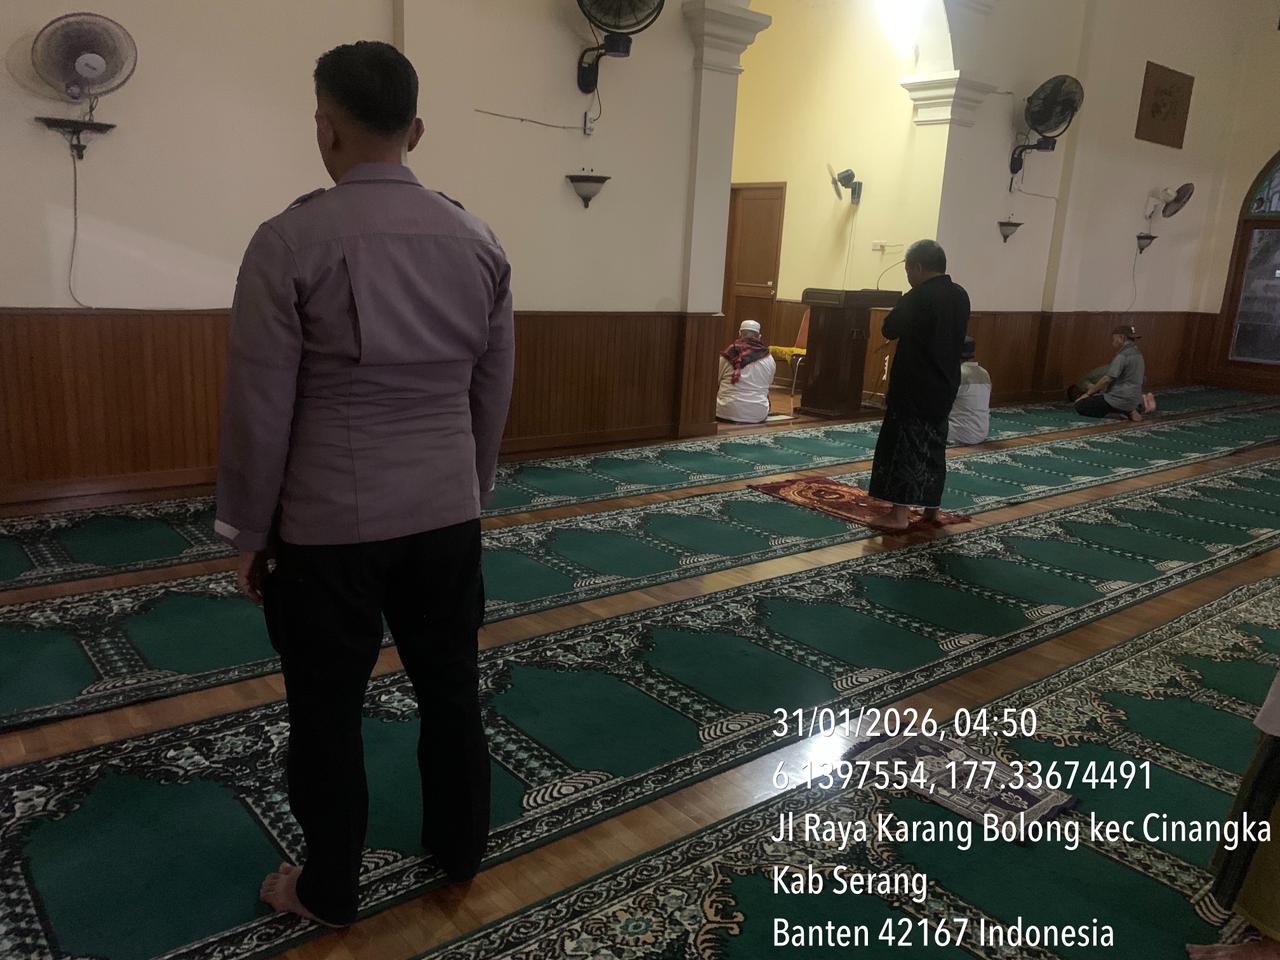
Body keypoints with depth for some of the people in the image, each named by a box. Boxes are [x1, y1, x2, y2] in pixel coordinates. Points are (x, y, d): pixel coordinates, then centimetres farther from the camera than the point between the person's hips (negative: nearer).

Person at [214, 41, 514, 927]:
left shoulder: (292, 240, -12)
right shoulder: (479, 241, 1)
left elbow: (260, 408, -9)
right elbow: (494, 394, 7)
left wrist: (249, 532, 3)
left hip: (328, 524, -4)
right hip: (447, 515, 4)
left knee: (329, 713, 13)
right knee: (452, 691, 19)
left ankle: (329, 891, 33)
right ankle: (461, 849, 39)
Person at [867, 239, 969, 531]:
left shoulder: (918, 297, -17)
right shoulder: (960, 296, 7)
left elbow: (890, 330, -11)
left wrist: (901, 309, 5)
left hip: (915, 386, -8)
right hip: (945, 384, 8)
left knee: (904, 444, -3)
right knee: (933, 444, 16)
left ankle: (900, 513, -4)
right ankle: (931, 507, 25)